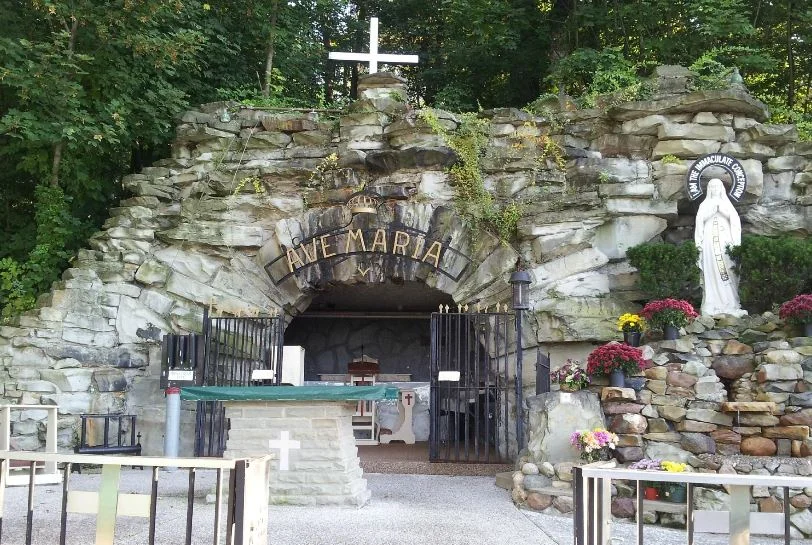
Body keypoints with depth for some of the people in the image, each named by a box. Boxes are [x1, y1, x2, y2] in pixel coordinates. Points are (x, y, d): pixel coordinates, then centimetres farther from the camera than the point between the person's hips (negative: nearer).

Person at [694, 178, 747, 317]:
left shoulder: (726, 204, 14)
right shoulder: (704, 205, 13)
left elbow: (735, 221, 1)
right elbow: (700, 221, 2)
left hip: (725, 242, 0)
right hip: (710, 242, 0)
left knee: (727, 272, -6)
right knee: (711, 271, -6)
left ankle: (730, 304, -5)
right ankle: (712, 305, -6)